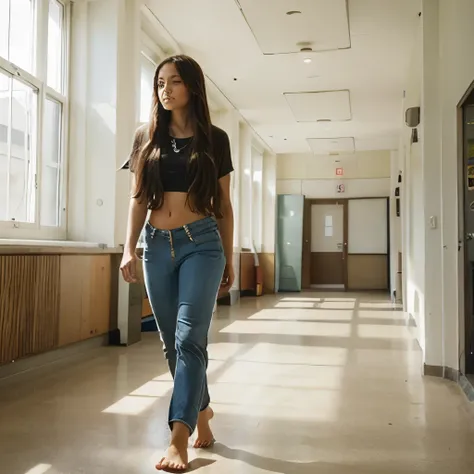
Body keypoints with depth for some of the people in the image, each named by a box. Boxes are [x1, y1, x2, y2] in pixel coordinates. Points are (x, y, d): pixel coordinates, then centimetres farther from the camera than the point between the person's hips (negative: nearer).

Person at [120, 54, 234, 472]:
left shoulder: (214, 139, 5)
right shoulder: (146, 137, 9)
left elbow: (223, 205, 7)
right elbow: (138, 199, 9)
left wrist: (229, 260, 8)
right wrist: (129, 248, -3)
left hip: (201, 242, -3)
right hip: (158, 245, 3)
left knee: (190, 337, -13)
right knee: (172, 342, 10)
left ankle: (179, 439, -9)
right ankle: (201, 409, 31)